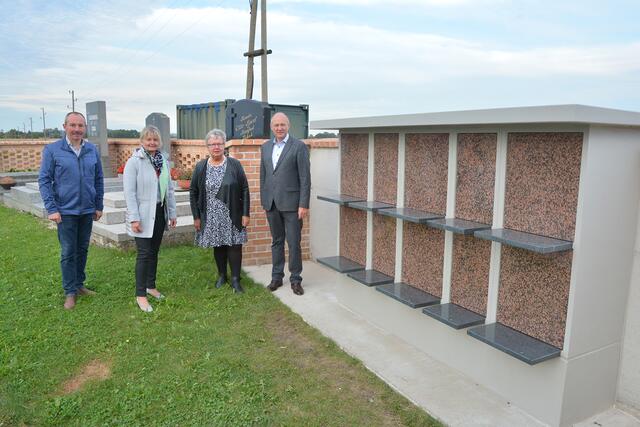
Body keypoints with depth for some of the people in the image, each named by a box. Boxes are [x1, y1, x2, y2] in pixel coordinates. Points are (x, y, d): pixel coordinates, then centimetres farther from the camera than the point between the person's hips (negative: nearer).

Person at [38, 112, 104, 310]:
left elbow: (99, 180, 9)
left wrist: (99, 206, 7)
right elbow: (44, 180, -6)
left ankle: (79, 284, 29)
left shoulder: (93, 150, 4)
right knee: (68, 252, 3)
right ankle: (70, 291, 14)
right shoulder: (52, 150, -5)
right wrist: (51, 209, -11)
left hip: (87, 210, 3)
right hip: (66, 211, -3)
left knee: (82, 250, 14)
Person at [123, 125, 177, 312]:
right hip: (143, 214, -6)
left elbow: (169, 189, 11)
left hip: (160, 213, 6)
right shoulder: (134, 162, -10)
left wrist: (172, 213, 10)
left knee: (154, 251, 15)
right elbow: (129, 192, -14)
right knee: (144, 253, -4)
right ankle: (140, 295, 6)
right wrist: (134, 218, -18)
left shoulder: (164, 161, 6)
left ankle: (151, 286, 30)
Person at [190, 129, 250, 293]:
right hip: (211, 217, 2)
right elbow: (193, 193, 5)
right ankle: (222, 275, 28)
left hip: (233, 216, -1)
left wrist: (246, 214, -7)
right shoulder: (200, 167, 2)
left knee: (234, 246, -1)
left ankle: (235, 279, 11)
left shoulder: (234, 164, -3)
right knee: (218, 246, 11)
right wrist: (196, 217, 1)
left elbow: (245, 190, -2)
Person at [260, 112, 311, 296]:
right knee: (276, 241, 13)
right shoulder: (265, 147, 10)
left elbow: (305, 178, -9)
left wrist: (304, 204, -13)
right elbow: (263, 175, 15)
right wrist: (264, 200, 11)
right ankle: (276, 277, 24)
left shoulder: (299, 146, -6)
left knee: (293, 243, 1)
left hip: (291, 203, -5)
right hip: (271, 203, 5)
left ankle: (295, 279, 13)